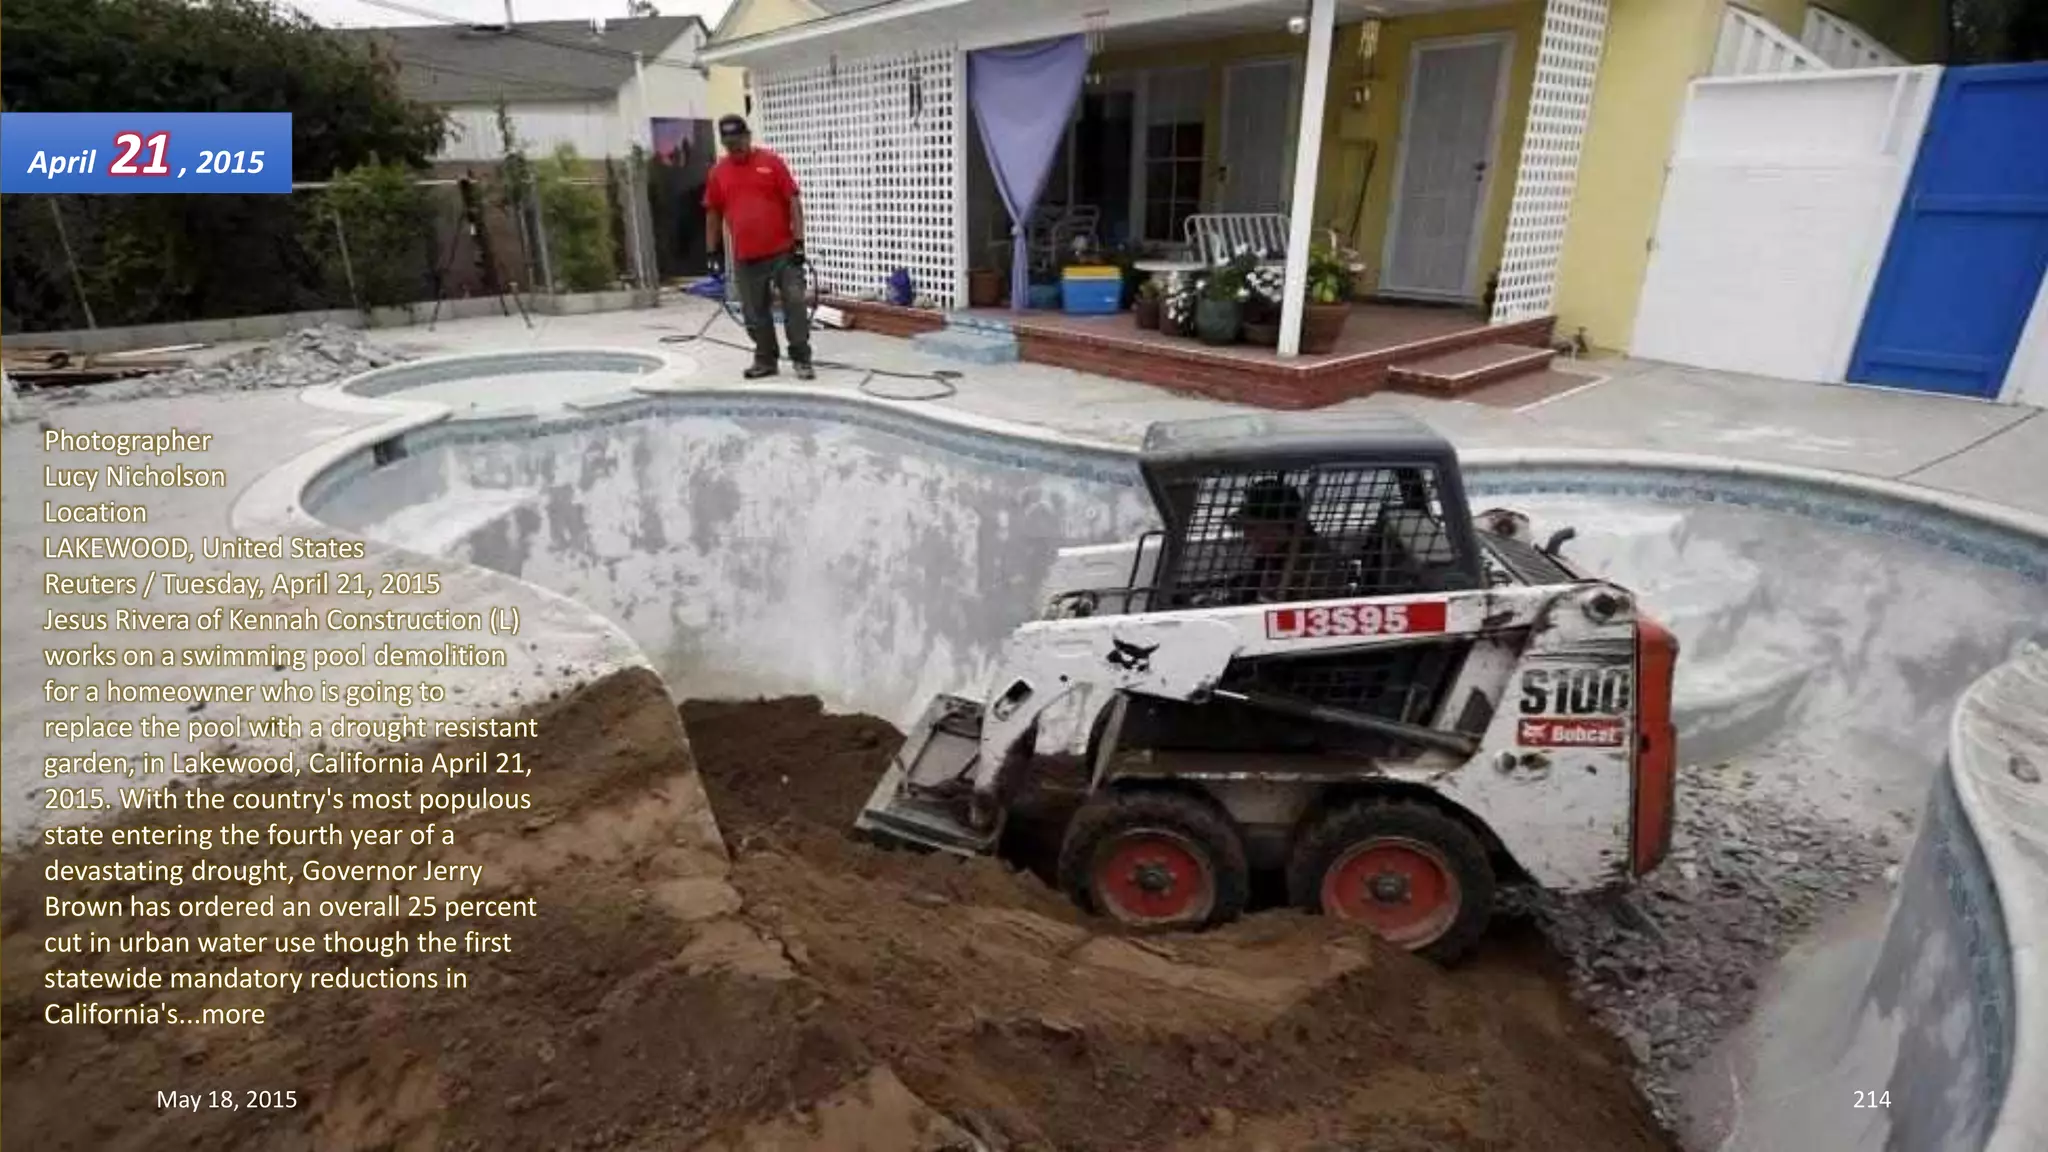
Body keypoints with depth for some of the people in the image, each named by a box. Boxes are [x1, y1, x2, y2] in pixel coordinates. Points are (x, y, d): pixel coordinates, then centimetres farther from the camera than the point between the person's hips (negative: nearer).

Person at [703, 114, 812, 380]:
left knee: (794, 304, -4)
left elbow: (793, 202, -3)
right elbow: (713, 214, 12)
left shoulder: (772, 162, -1)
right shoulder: (718, 173, 7)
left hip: (783, 251, -3)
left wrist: (799, 241, -10)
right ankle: (765, 360, 19)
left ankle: (801, 359, 3)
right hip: (745, 257, 3)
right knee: (755, 312, 7)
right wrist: (713, 253, 8)